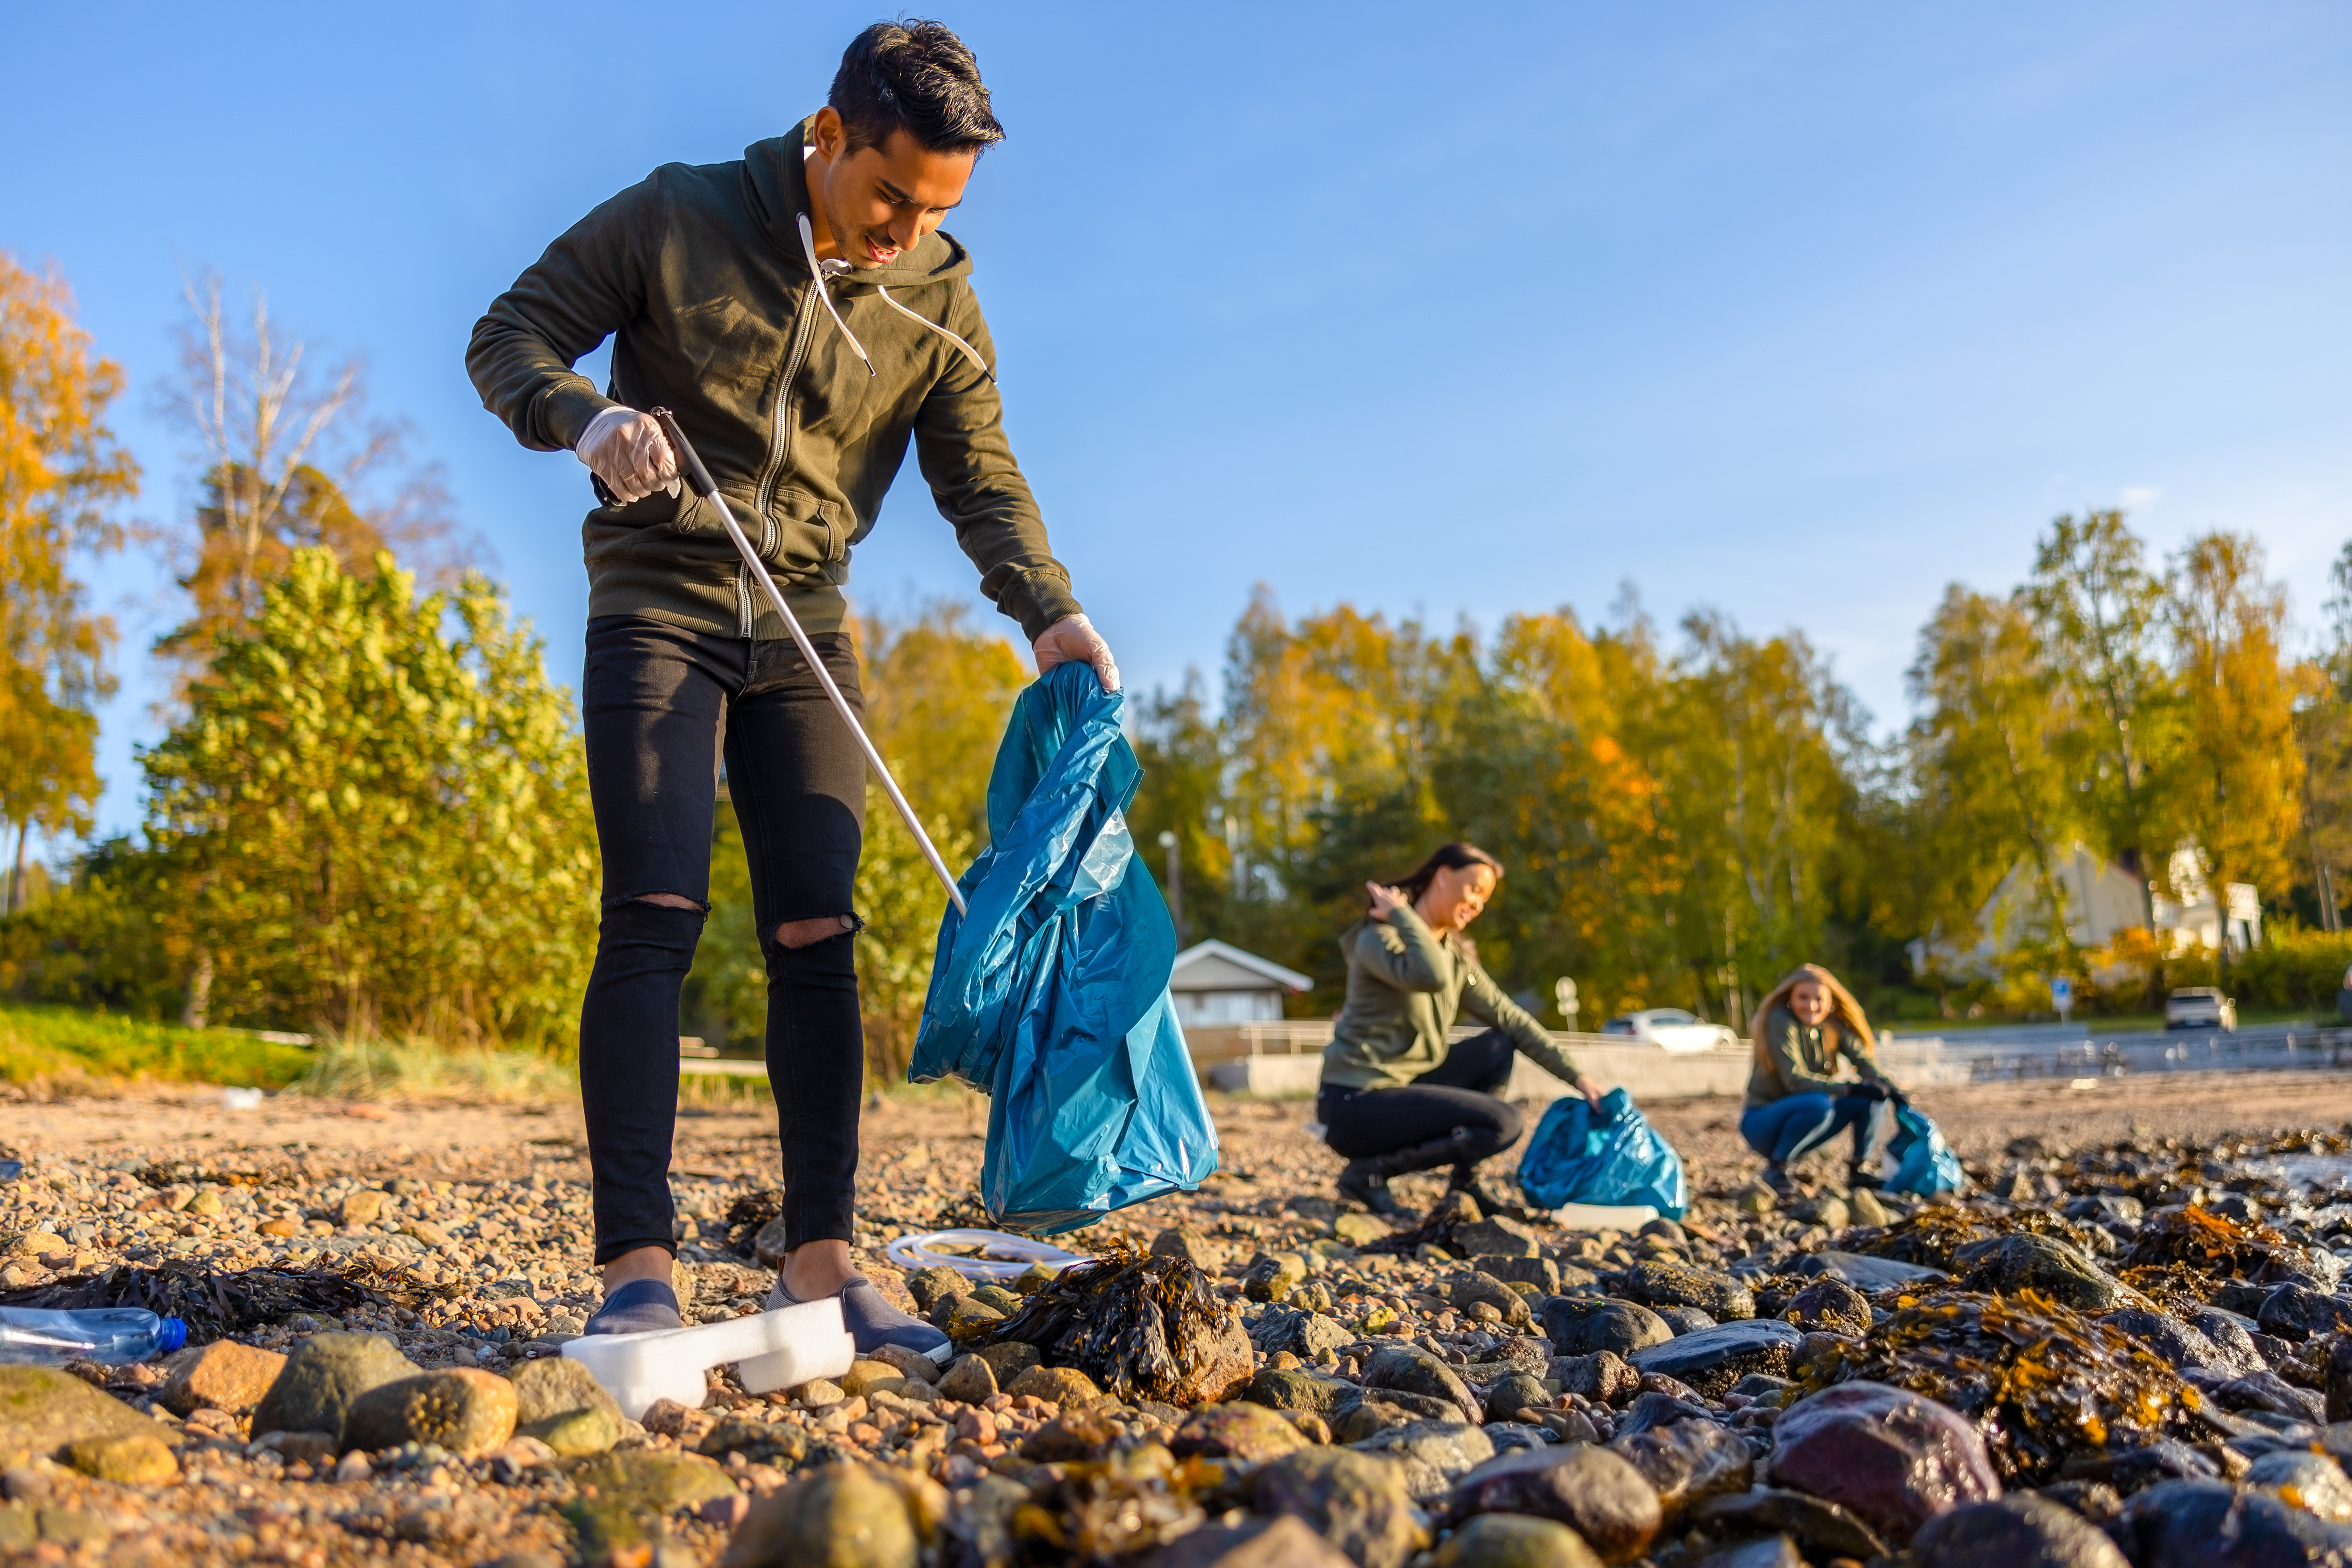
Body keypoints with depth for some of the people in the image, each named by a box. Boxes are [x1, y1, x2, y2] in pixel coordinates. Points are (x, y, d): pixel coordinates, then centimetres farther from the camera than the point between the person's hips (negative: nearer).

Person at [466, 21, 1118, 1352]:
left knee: (818, 934, -3)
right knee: (655, 917, -15)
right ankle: (638, 1266, -13)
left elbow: (982, 480, 0)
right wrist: (589, 416, -22)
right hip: (659, 603, -3)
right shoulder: (676, 217, -3)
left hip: (806, 626, 3)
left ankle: (821, 1261, 1)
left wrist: (1050, 609, -18)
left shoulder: (941, 299, 4)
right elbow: (509, 336, 0)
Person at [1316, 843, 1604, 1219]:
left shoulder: (1456, 955, 11)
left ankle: (1463, 1180, 9)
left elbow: (1511, 1019, 11)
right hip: (1355, 1103, -8)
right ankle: (1370, 1171, -7)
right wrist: (1402, 915, -21)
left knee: (1498, 1048, 7)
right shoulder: (1379, 936, -14)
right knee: (1504, 1123, -14)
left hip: (1402, 1088, 8)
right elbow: (1431, 976, -36)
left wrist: (1577, 1078, 7)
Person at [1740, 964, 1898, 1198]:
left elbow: (1863, 1059, -7)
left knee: (1867, 1097, -6)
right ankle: (1776, 1167, -18)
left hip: (1800, 1121, 7)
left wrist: (1890, 1088, -26)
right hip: (1761, 1123, -7)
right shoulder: (1780, 1022, -19)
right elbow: (1795, 1080, -25)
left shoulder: (1833, 1026, 3)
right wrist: (1850, 1088, -29)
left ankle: (1860, 1170, 4)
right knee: (1818, 1104, -35)